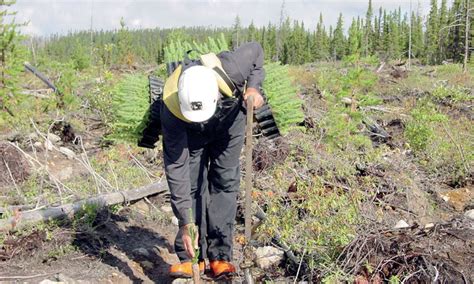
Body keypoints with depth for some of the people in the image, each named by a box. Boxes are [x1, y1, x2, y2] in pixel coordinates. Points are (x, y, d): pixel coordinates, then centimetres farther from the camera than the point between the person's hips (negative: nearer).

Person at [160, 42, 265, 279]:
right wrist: (185, 222, -35)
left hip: (230, 118, 1)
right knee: (192, 184, -9)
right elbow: (175, 168, -35)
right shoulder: (172, 112, -39)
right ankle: (192, 257, 2)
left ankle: (220, 256, 1)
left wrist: (253, 87, -29)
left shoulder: (230, 69, -40)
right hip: (190, 132, -1)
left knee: (225, 183, -4)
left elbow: (255, 50, -15)